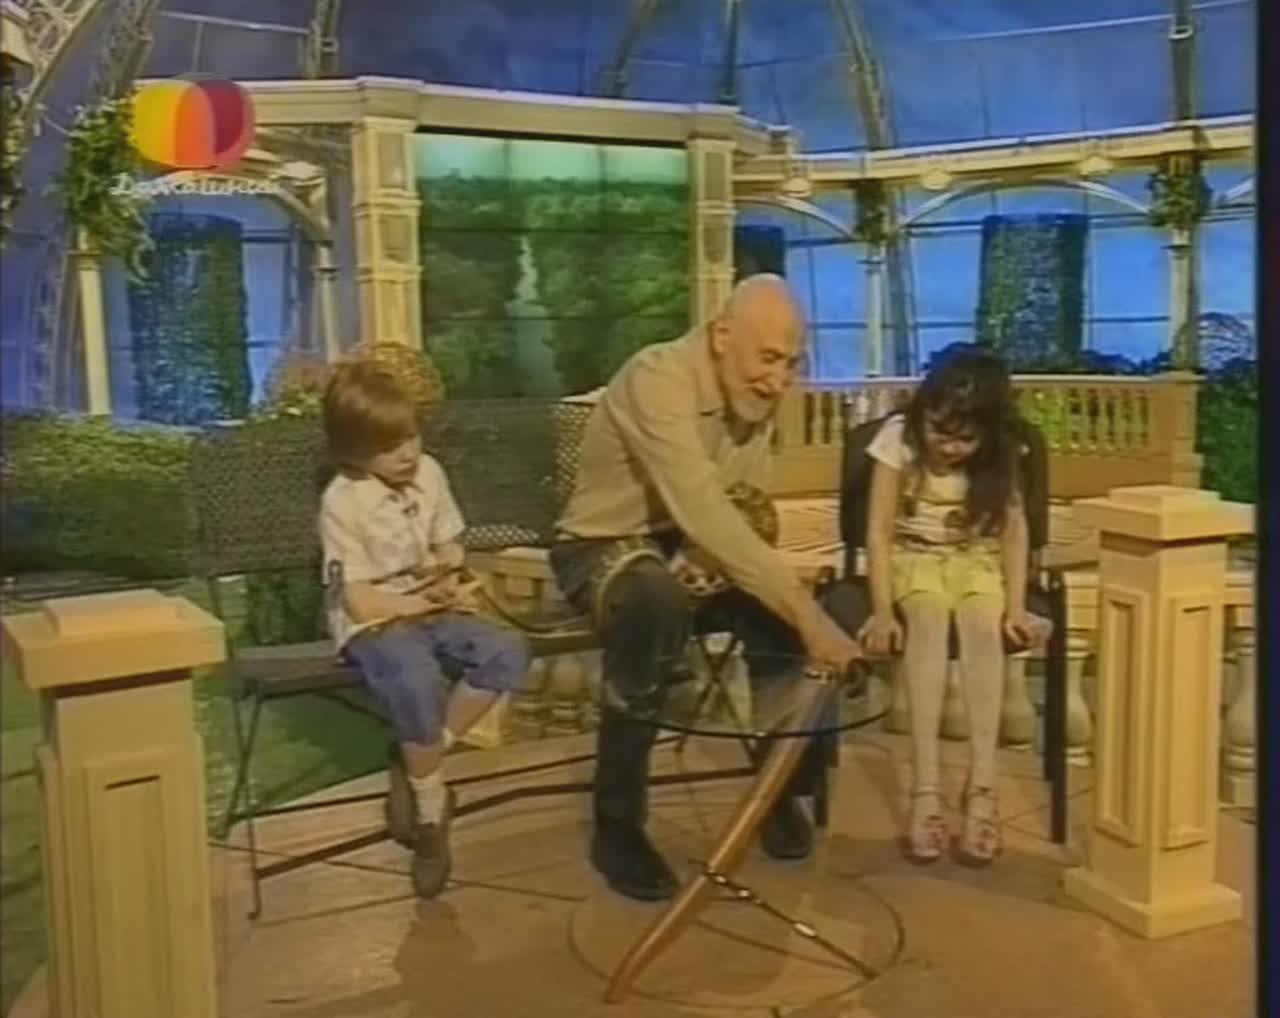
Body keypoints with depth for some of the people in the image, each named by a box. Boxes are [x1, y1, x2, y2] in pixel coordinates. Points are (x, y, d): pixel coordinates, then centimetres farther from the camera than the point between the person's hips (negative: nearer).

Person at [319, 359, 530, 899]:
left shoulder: (428, 473, 4)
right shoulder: (342, 501, -12)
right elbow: (358, 599, -13)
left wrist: (447, 581, -9)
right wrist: (422, 600, -14)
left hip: (431, 612, 6)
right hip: (374, 625, -6)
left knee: (508, 652, -20)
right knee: (418, 682, -36)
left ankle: (416, 764, -8)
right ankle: (430, 815, -13)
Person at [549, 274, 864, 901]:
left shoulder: (755, 393, -4)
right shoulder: (658, 380, -29)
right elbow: (704, 514, -40)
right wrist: (806, 613, -43)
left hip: (692, 543, 7)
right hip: (604, 547, -7)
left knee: (785, 605, -18)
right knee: (658, 603, -39)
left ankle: (779, 784, 6)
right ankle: (616, 826, -24)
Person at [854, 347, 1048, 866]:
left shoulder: (999, 454, -8)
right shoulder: (897, 437, -14)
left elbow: (1014, 530, -6)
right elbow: (879, 530, -15)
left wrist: (1015, 607, -17)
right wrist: (883, 610, -24)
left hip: (976, 561, 1)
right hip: (912, 557, -1)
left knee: (983, 626, -33)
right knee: (928, 619, -35)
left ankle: (982, 789, -34)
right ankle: (926, 789, -39)